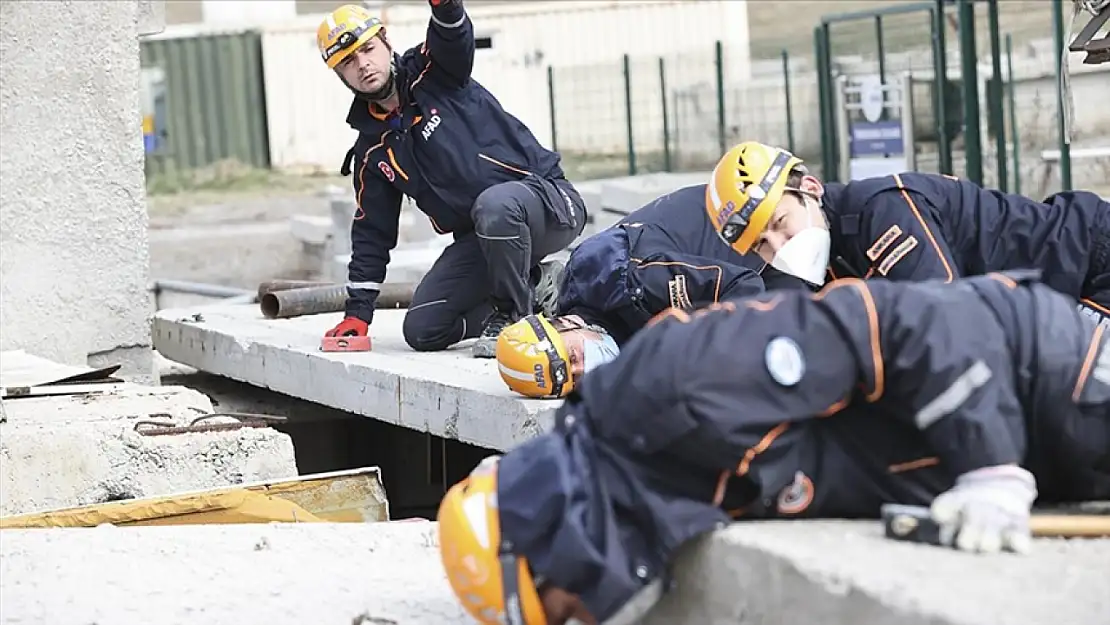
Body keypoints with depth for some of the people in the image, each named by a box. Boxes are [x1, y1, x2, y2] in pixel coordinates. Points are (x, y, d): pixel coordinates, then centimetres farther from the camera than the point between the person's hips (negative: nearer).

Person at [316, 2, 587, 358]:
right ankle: (534, 289, 6)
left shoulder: (433, 72, -3)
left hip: (550, 201, -6)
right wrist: (358, 311, 9)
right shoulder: (373, 149, 9)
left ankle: (515, 315, -17)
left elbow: (453, 31, -26)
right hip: (478, 239, 6)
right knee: (421, 330, -7)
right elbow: (372, 232, 14)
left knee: (494, 203, -41)